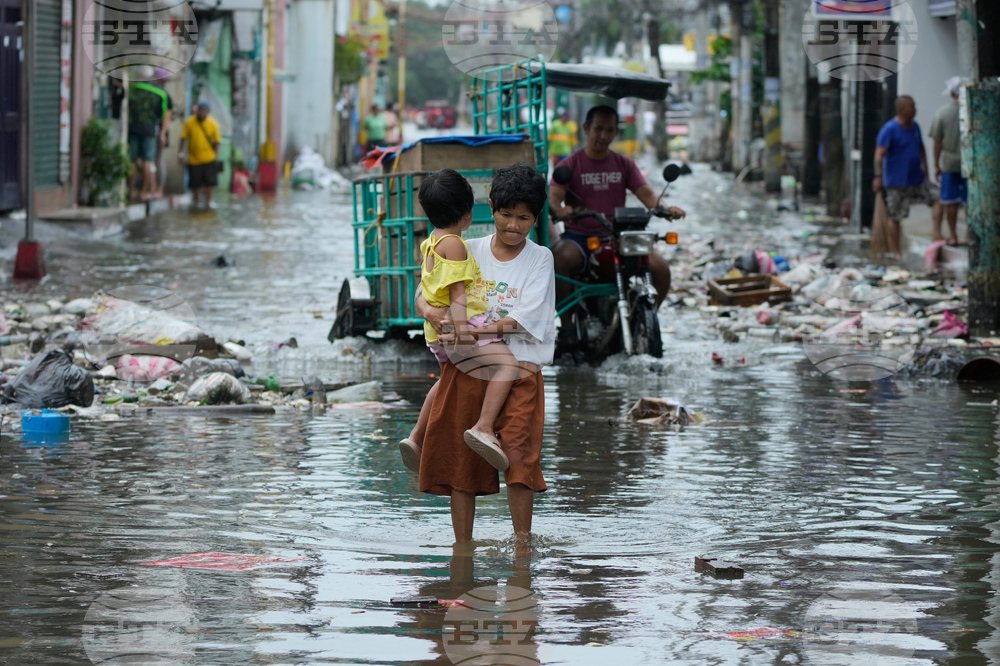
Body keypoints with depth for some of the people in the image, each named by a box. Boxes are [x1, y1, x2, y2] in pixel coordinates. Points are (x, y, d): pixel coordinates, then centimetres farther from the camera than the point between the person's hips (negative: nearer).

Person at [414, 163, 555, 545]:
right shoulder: (469, 252, 9)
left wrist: (471, 331, -17)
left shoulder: (539, 259, 3)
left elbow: (524, 318, -9)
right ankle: (462, 545, 12)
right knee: (460, 458, 3)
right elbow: (424, 294, 9)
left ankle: (522, 541, -5)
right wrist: (431, 311, -16)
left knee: (519, 456, -14)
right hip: (466, 367, 3)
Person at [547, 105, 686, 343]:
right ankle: (566, 322, -23)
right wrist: (560, 210, -35)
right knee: (558, 259, -38)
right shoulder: (570, 165, 5)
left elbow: (646, 193, 4)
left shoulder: (624, 164, 15)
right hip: (580, 236, -3)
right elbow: (554, 196, -10)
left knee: (661, 268, -21)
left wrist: (664, 208, -19)